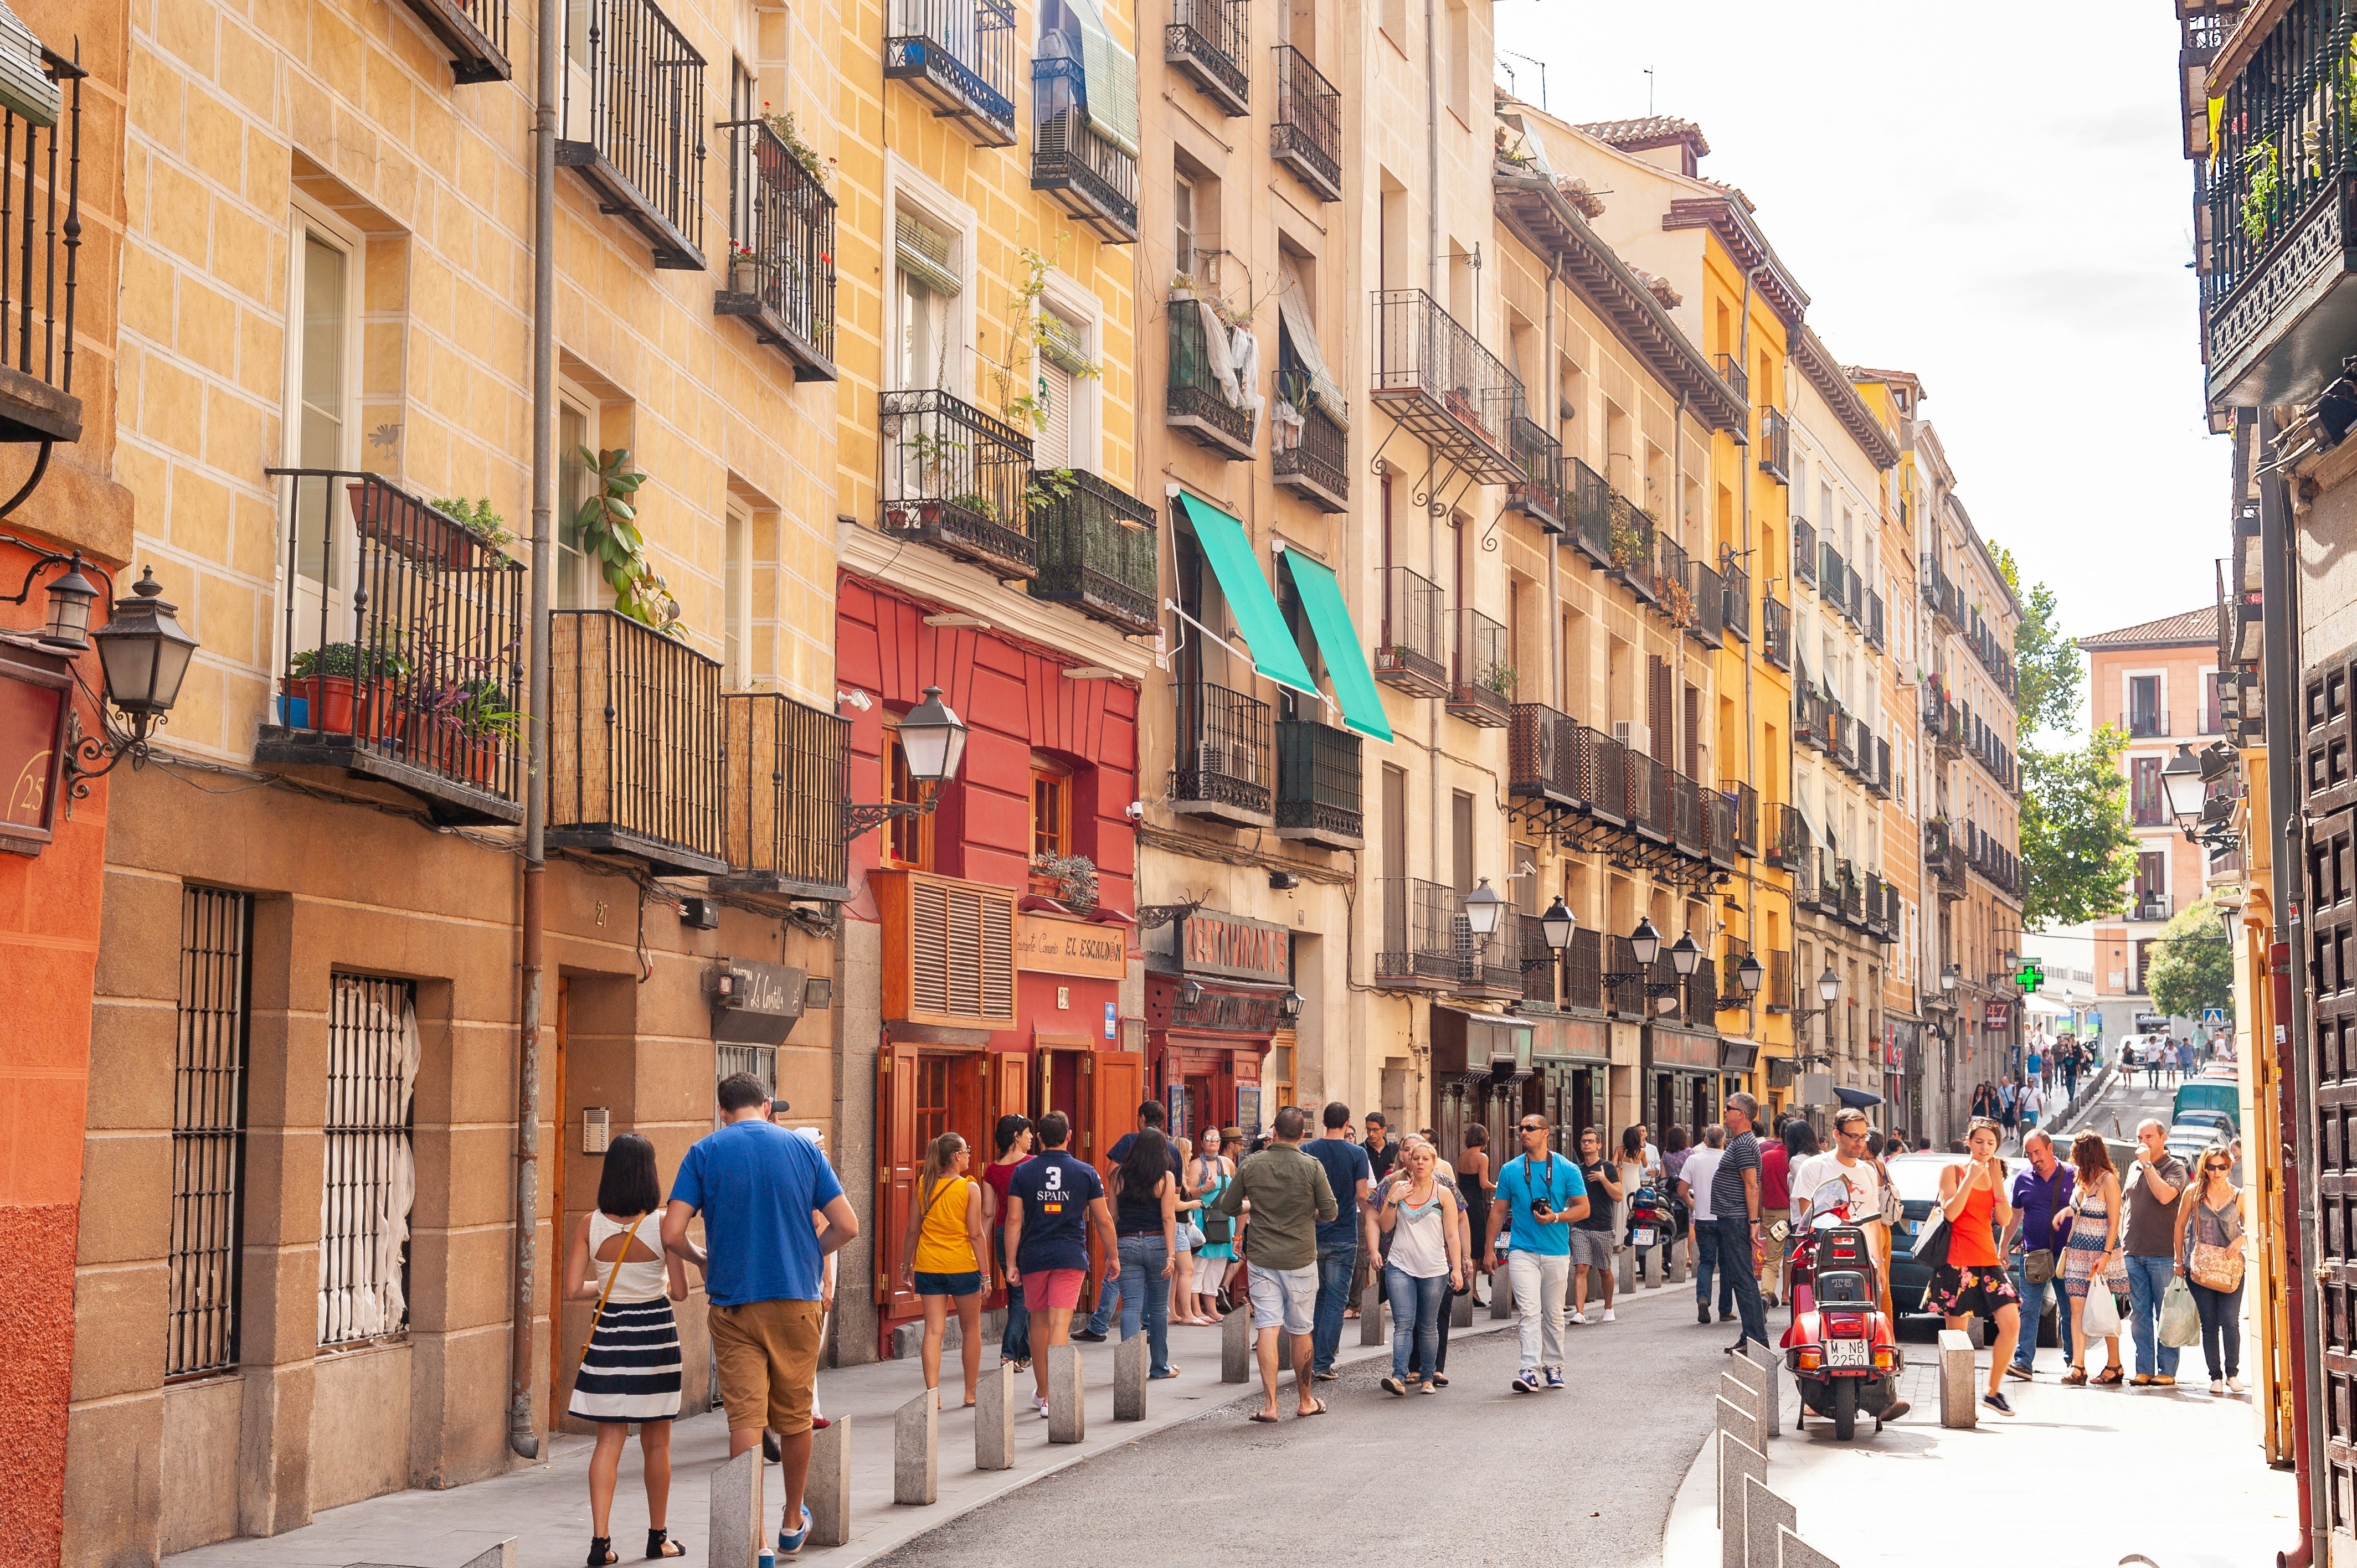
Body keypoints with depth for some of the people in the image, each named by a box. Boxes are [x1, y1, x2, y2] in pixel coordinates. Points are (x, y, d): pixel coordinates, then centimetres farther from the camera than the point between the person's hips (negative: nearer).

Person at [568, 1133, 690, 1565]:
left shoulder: (590, 1225, -6)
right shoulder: (662, 1225, -12)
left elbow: (573, 1290, -7)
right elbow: (680, 1291, -8)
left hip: (609, 1330, 1)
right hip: (655, 1332, -1)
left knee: (610, 1439, 6)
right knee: (656, 1443, 11)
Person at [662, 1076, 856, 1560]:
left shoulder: (704, 1152, -1)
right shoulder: (803, 1148, 3)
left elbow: (671, 1235, -9)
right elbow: (847, 1227, 0)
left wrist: (703, 1259, 11)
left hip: (733, 1304, -1)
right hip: (796, 1300, 1)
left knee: (746, 1419, -2)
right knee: (794, 1417, 15)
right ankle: (793, 1522, 30)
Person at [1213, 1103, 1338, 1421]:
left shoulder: (1251, 1164, -3)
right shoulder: (1312, 1167, -8)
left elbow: (1227, 1206, 5)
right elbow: (1330, 1213, -5)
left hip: (1261, 1260, 1)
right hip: (1300, 1259, -1)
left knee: (1267, 1327, -1)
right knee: (1300, 1331, 10)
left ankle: (1270, 1404, -8)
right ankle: (1305, 1402, 22)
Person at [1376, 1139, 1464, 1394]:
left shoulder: (1443, 1194, 3)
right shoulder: (1397, 1188, 7)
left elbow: (1453, 1235, 2)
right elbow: (1385, 1226, 7)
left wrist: (1457, 1268, -6)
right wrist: (1394, 1200, -7)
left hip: (1434, 1270, 0)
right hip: (1400, 1267, 0)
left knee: (1429, 1326, 7)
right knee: (1403, 1324, -10)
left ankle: (1428, 1377, 15)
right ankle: (1400, 1376, -17)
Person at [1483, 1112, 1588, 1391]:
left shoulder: (1567, 1169, 2)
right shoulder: (1510, 1170, 5)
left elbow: (1583, 1208, 3)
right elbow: (1499, 1211, 10)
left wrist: (1557, 1217, -15)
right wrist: (1489, 1249, 8)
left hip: (1557, 1253, 1)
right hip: (1523, 1252, -1)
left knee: (1554, 1314, 10)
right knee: (1530, 1312, -12)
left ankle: (1553, 1366, 23)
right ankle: (1530, 1371, -18)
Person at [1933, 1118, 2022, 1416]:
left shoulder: (1994, 1176, 15)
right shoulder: (1952, 1171, 2)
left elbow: (2005, 1220, 3)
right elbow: (1950, 1213, -12)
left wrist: (1997, 1180, -1)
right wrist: (1970, 1177, -13)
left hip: (1988, 1259, 5)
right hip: (1957, 1260, -5)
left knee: (2011, 1323, -8)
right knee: (1957, 1335, -1)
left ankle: (1993, 1391, 5)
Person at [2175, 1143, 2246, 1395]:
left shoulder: (2238, 1197, 5)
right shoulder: (2194, 1194, 5)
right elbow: (2180, 1226, 10)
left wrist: (2240, 1240, -10)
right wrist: (2179, 1261, 7)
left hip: (2230, 1267, 0)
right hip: (2199, 1267, 1)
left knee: (2230, 1321, -8)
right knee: (2209, 1323, 3)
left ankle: (2233, 1374, 5)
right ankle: (2215, 1376, 9)